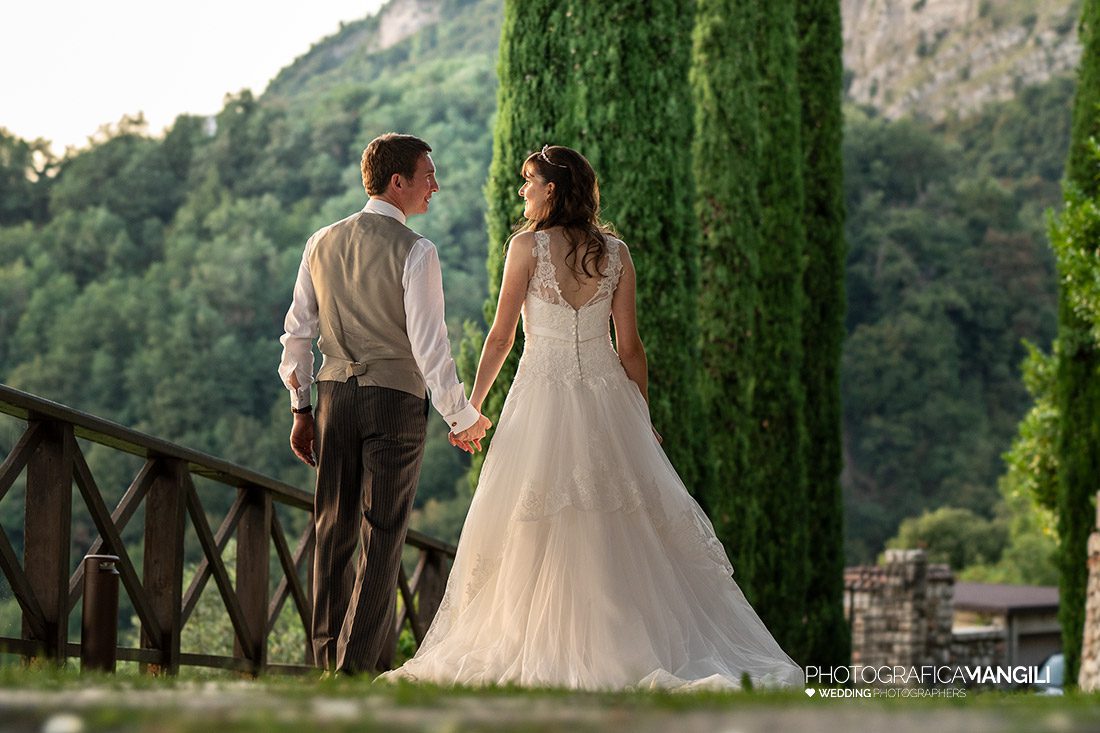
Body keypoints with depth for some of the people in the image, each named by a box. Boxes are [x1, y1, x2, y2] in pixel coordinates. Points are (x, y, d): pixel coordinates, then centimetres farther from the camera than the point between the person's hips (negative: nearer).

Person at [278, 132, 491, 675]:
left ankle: (327, 660, 18)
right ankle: (354, 667, 0)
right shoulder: (414, 252, -11)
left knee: (334, 531, 13)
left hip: (336, 393, 6)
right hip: (397, 397, -5)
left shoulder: (321, 244, 8)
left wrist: (301, 408, 18)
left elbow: (298, 333, 10)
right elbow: (428, 344, -14)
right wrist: (462, 417, -4)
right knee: (383, 539, 1)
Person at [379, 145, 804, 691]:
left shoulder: (527, 246, -5)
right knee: (625, 526, 7)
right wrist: (643, 419, 13)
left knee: (531, 536, 3)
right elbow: (629, 346, 5)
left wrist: (472, 404, 7)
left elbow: (501, 335, -3)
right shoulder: (615, 252, 5)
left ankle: (542, 653, 3)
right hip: (607, 397, 3)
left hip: (543, 395, -3)